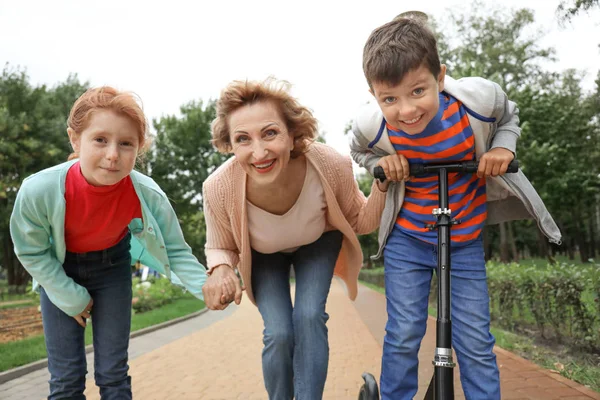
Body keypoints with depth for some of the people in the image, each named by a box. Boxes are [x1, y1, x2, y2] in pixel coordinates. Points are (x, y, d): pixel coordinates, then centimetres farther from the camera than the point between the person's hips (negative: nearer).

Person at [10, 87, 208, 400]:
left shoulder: (148, 195, -32)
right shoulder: (38, 191, -34)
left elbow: (175, 250, -18)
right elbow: (32, 252, -15)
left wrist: (207, 287, -33)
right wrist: (71, 298, -9)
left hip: (112, 266, 1)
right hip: (58, 271, 0)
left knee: (113, 373, 5)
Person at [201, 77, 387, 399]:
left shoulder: (330, 166, -36)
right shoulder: (219, 188, -36)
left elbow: (361, 223, -15)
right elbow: (220, 248, -13)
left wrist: (382, 185, -34)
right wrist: (221, 269, -36)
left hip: (318, 243, 1)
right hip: (263, 255, 0)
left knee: (309, 318, -19)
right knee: (279, 334, -13)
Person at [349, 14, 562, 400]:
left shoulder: (479, 99, -23)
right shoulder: (371, 125, -22)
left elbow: (508, 116, 3)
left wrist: (503, 147, -17)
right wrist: (382, 162, -17)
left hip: (465, 240, 1)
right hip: (406, 239, 0)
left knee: (476, 343, 4)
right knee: (403, 335, 1)